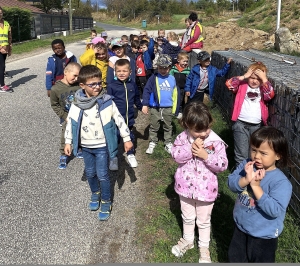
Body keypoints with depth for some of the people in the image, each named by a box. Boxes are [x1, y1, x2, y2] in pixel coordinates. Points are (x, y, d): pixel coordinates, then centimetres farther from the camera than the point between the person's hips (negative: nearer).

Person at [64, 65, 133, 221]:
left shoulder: (107, 102, -14)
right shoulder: (76, 105, -8)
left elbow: (119, 120, -6)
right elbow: (70, 123, 3)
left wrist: (127, 139, -3)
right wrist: (68, 142, 6)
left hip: (102, 146, -3)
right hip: (86, 146, 3)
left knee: (102, 175, -1)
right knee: (90, 173, 16)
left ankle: (106, 202, 20)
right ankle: (95, 194, 43)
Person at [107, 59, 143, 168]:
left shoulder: (132, 84, -2)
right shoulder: (112, 86, -11)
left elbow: (136, 99, 14)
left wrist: (141, 108, 24)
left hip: (129, 118, 3)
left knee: (130, 137, 17)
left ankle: (131, 155, 37)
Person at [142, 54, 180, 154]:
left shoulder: (172, 79, 2)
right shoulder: (153, 78, -5)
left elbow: (175, 94, 7)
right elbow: (146, 91, -7)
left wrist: (176, 108, 6)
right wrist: (145, 104, -15)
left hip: (168, 108, 2)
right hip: (155, 108, -2)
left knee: (168, 127, 14)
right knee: (153, 127, 9)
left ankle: (168, 143, 26)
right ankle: (152, 143, 23)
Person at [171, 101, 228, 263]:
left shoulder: (216, 142, -17)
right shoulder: (183, 137, -11)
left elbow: (222, 165, -16)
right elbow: (176, 155, -15)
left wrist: (206, 156, -28)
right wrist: (191, 149, -27)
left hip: (206, 188, -2)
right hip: (186, 186, 2)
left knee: (204, 220, 18)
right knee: (187, 217, 24)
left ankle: (204, 247, 40)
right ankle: (188, 240, 49)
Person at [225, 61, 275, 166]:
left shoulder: (264, 88, 7)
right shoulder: (242, 85, 3)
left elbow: (270, 95, -14)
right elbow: (229, 84, -14)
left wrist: (264, 79, -15)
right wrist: (244, 76, -14)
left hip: (257, 125, 3)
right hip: (241, 124, -2)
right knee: (242, 154, -1)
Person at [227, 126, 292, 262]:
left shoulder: (281, 182, -27)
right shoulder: (246, 165, -10)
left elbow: (275, 210, -33)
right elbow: (231, 183, -14)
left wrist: (255, 186, -34)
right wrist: (246, 179, -33)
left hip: (264, 236, -5)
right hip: (240, 227, 5)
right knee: (235, 258, 29)